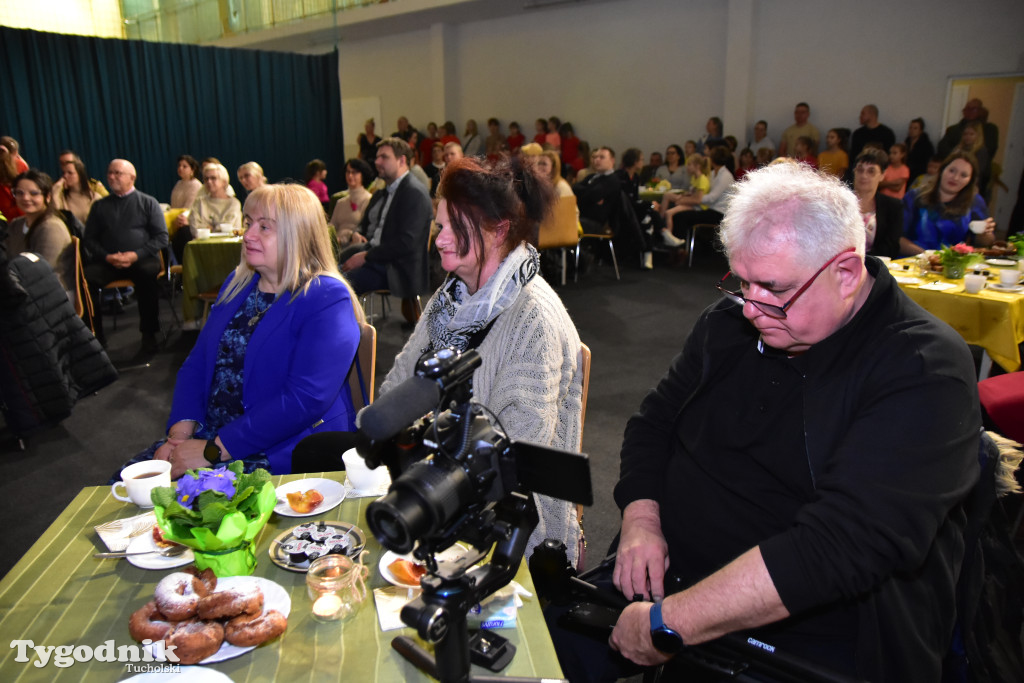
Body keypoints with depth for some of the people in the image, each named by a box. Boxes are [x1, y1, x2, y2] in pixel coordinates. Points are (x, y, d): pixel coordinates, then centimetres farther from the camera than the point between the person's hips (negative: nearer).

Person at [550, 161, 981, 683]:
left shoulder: (923, 372, -18)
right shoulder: (733, 318, 3)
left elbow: (846, 543, -28)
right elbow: (654, 421, 10)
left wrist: (670, 622, -29)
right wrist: (642, 521, -8)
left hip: (811, 640, -5)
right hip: (671, 577, 6)